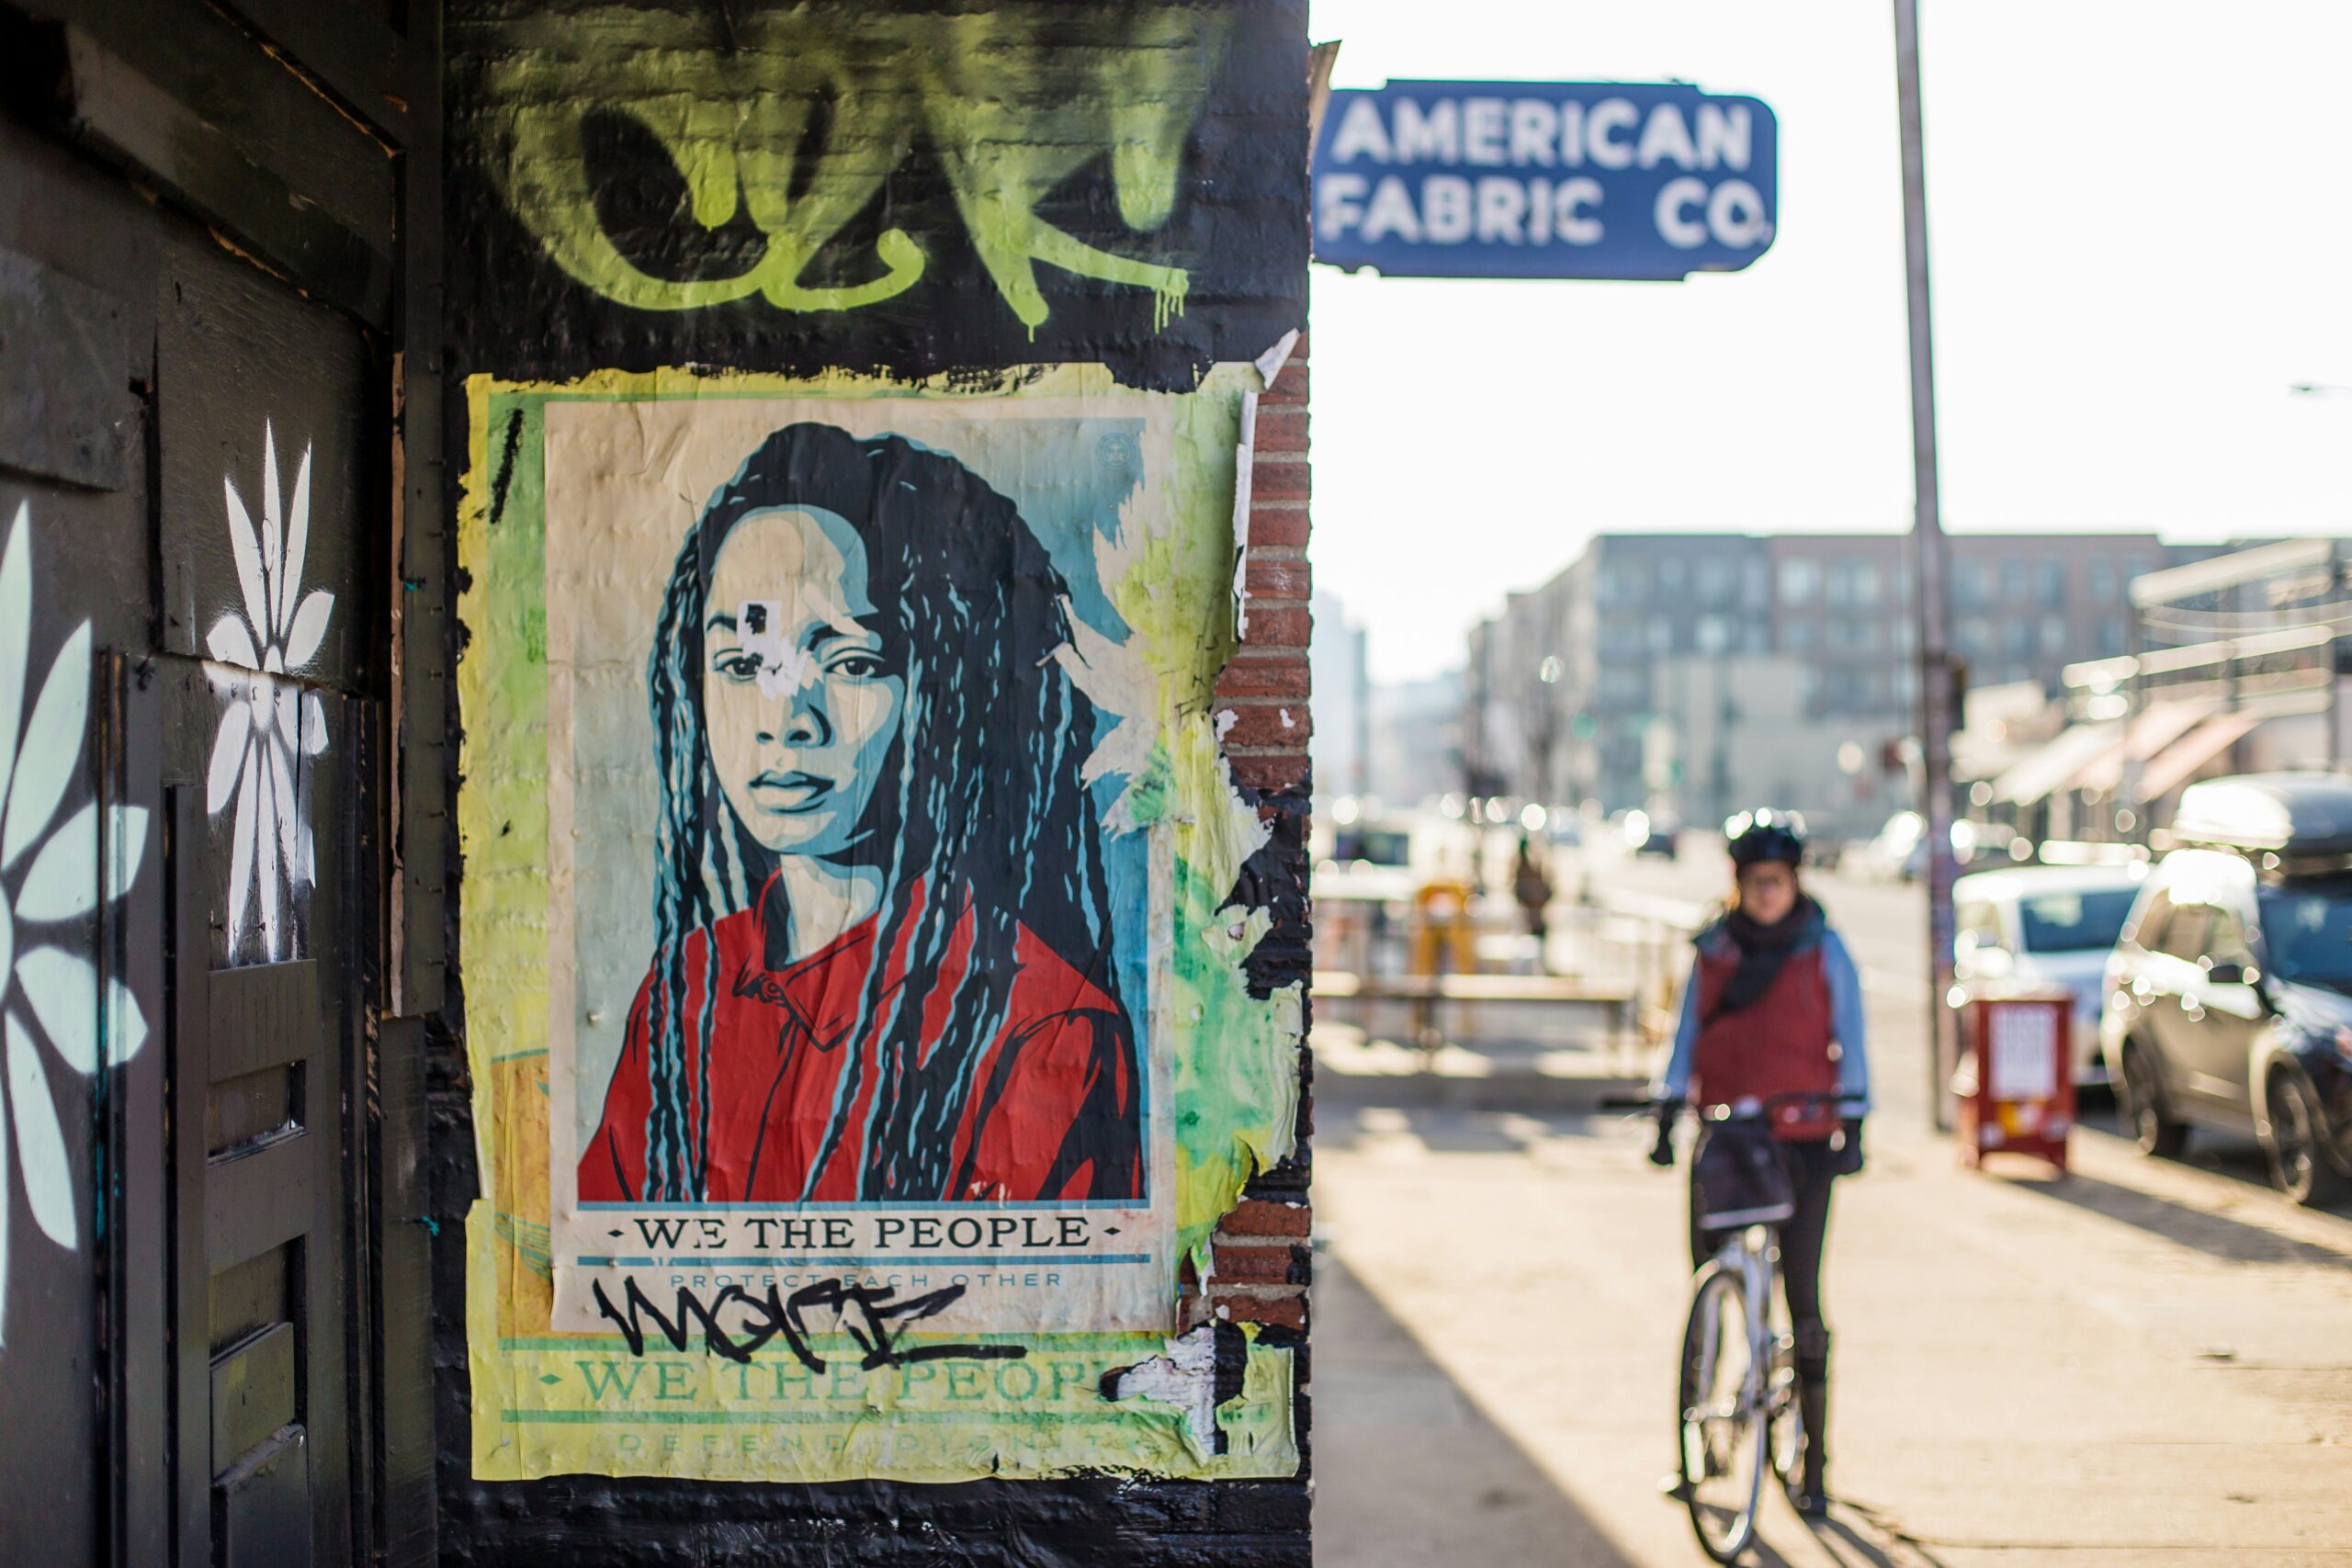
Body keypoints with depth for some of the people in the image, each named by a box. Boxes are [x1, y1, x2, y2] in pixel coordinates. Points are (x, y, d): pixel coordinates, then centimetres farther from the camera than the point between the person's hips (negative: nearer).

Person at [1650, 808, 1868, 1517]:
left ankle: (1814, 1463, 4)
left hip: (1803, 1139, -2)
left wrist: (1852, 1124, -4)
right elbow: (1687, 1035, 10)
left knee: (1802, 1294, -3)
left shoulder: (1824, 952, 2)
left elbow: (1849, 1042, 3)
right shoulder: (1711, 952, 7)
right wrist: (1667, 1112, 2)